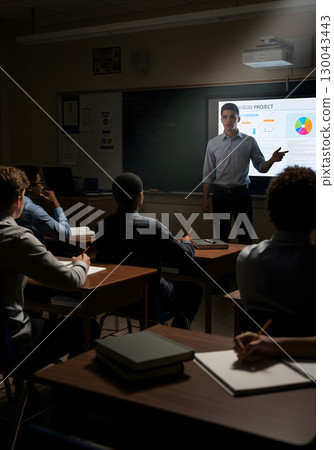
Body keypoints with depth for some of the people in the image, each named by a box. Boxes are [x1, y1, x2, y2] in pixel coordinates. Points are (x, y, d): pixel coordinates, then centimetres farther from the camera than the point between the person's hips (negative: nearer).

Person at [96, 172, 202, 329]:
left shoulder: (102, 226, -10)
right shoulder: (152, 226, -24)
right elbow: (184, 257, -12)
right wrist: (187, 242, 13)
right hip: (150, 302, -5)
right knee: (194, 290, 20)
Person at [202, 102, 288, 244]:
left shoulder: (249, 142, 2)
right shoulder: (213, 143, 3)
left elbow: (261, 167, 2)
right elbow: (208, 174, 3)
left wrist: (272, 160, -19)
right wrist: (205, 199, -1)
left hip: (242, 193, 0)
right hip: (220, 194, 0)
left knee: (245, 236, 4)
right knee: (221, 236, 6)